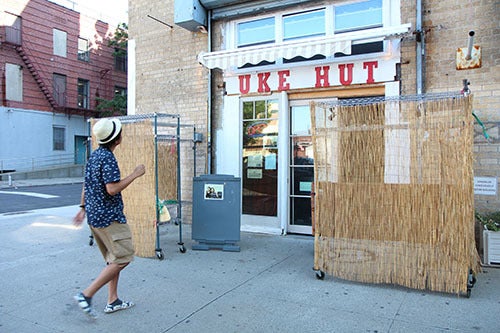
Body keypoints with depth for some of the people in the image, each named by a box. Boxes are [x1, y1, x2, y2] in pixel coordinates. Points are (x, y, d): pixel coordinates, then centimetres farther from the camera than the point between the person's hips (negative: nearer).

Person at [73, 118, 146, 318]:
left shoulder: (95, 155, 12)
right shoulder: (108, 158, -18)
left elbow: (86, 185, 19)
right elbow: (112, 189, -25)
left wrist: (83, 208, 26)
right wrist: (135, 175, -16)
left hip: (95, 215, 10)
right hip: (109, 217, -10)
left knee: (113, 259, 17)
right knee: (123, 258, -4)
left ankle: (113, 301, 22)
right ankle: (86, 295, -3)